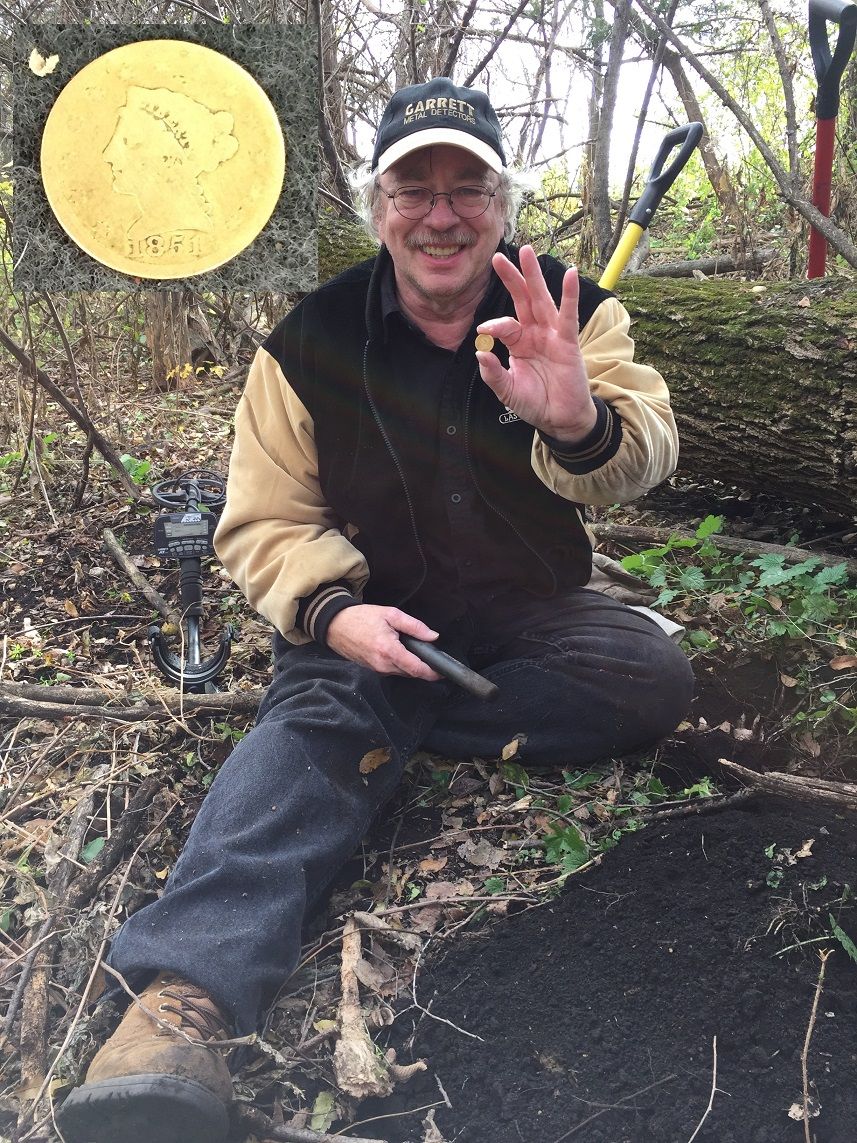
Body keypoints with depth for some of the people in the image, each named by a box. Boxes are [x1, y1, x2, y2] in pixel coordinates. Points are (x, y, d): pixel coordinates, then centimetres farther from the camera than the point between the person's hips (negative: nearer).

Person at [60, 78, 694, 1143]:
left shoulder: (571, 311, -4)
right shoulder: (311, 343, -8)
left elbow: (641, 460, -17)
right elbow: (265, 523, -7)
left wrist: (578, 420, -41)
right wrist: (334, 614, -27)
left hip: (529, 608, 3)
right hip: (370, 613, -2)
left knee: (655, 676, -23)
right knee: (315, 710, -32)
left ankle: (393, 721, -17)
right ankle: (185, 993, -44)